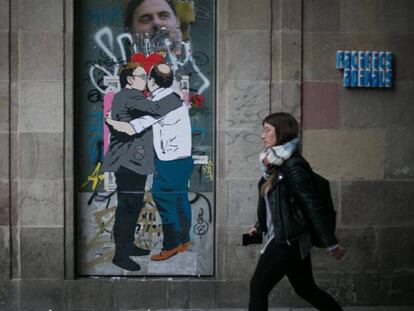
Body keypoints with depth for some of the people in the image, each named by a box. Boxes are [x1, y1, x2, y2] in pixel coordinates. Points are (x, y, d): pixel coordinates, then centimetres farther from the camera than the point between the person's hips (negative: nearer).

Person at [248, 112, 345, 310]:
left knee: (258, 288, -1)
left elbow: (312, 207, -19)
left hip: (287, 241, -9)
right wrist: (259, 227, 24)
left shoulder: (293, 165, -18)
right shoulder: (275, 164, 8)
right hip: (283, 239, 9)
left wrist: (331, 244, -18)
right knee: (307, 289, 17)